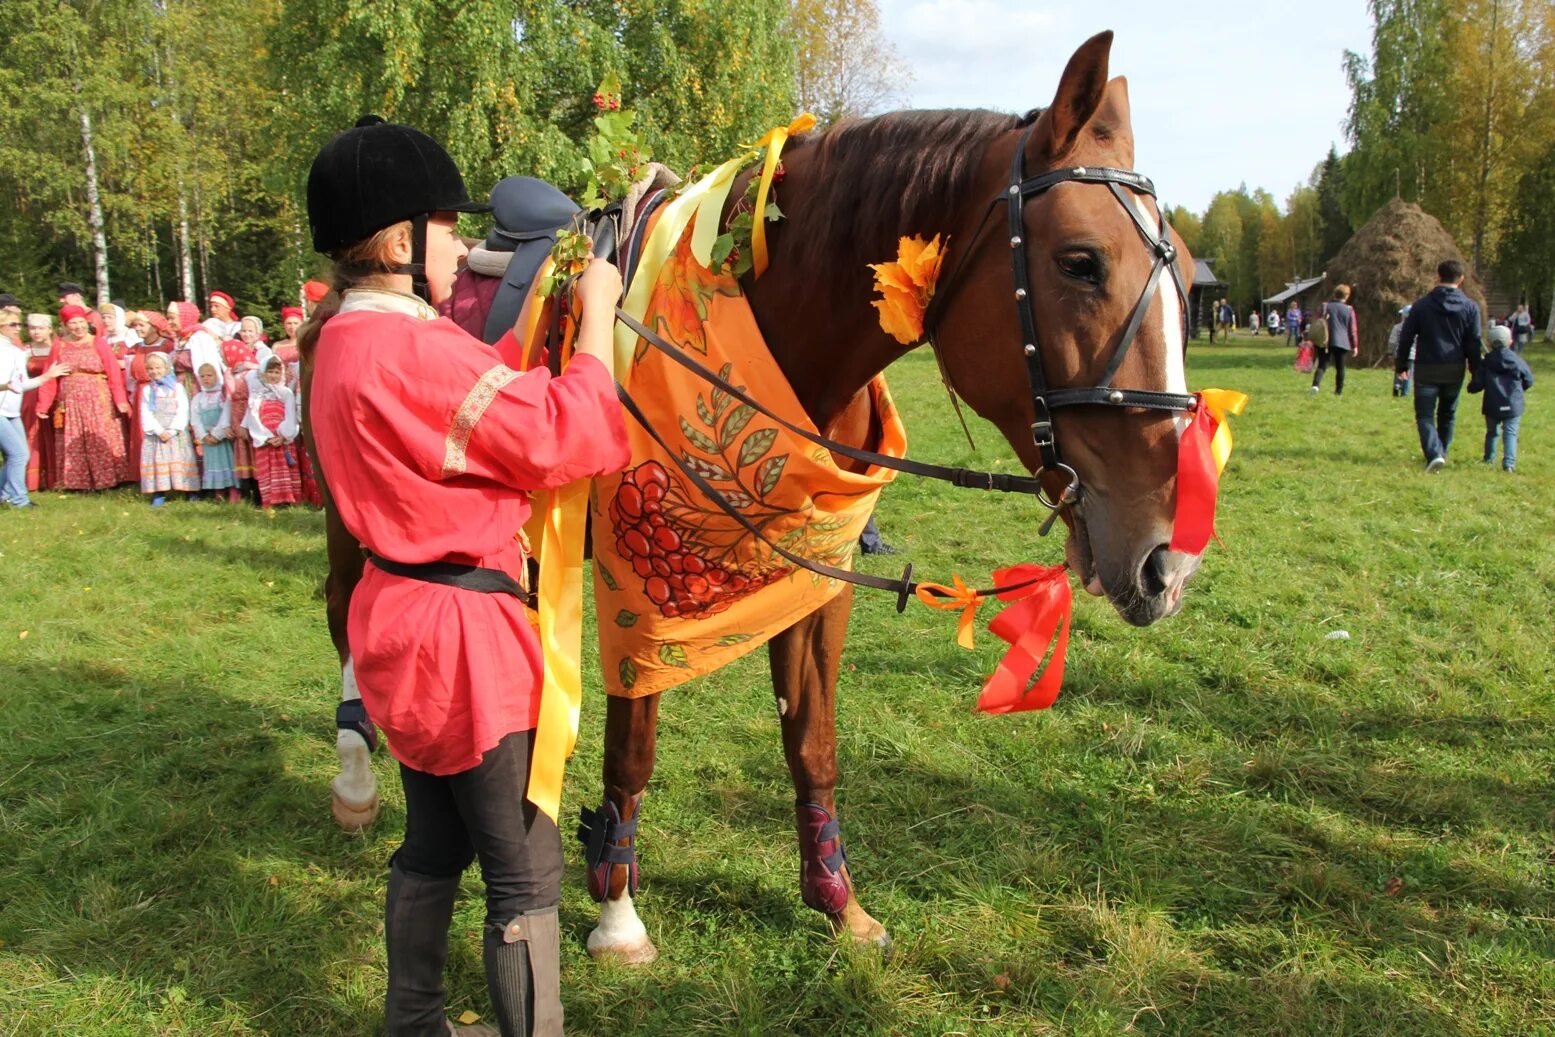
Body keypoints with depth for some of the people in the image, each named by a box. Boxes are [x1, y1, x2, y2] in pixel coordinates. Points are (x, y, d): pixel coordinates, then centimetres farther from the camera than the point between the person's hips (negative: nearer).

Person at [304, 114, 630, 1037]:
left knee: (433, 846, 23)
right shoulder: (416, 352, -24)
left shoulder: (346, 342, 8)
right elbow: (574, 435, -22)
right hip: (462, 629, -10)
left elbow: (491, 380, 13)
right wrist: (597, 312, -10)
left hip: (404, 615, 10)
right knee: (529, 872, 3)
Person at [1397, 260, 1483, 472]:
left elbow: (1406, 337, -1)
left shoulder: (1421, 304, -4)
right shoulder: (1470, 307, -1)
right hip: (1455, 369, 2)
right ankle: (1441, 452, 30)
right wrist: (1476, 371, 12)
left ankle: (1434, 454, -22)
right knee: (1447, 413, 19)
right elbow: (1474, 343, 2)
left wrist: (1401, 364, 9)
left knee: (1424, 414, -2)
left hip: (1426, 369, -2)